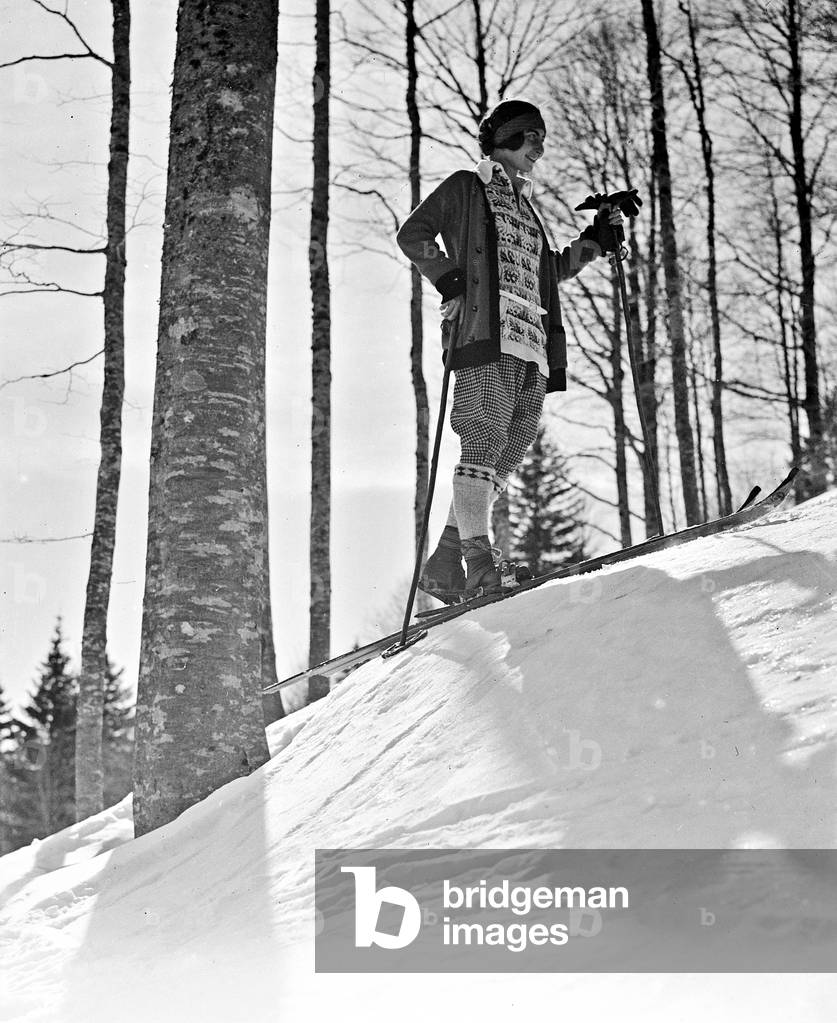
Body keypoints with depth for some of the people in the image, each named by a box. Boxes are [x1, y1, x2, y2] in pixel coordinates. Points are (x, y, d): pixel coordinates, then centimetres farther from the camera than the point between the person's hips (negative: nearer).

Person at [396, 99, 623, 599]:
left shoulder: (528, 210, 33)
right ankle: (479, 559, -23)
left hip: (533, 348, 7)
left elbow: (542, 272, 35)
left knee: (502, 462, -1)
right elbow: (413, 234, 7)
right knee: (484, 445, -18)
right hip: (486, 334, -7)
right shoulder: (466, 187, 13)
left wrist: (594, 241, 25)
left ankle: (445, 567, 2)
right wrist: (448, 276, -8)